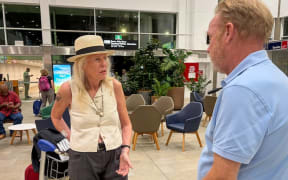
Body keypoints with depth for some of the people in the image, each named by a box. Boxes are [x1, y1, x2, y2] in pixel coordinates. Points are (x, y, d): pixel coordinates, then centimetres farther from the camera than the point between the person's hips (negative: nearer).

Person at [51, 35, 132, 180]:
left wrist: (125, 150, -11)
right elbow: (55, 117, 9)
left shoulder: (114, 86, -8)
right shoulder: (68, 89, -11)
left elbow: (125, 124, 1)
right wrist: (71, 138, 1)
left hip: (114, 155, 1)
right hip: (82, 158, -1)